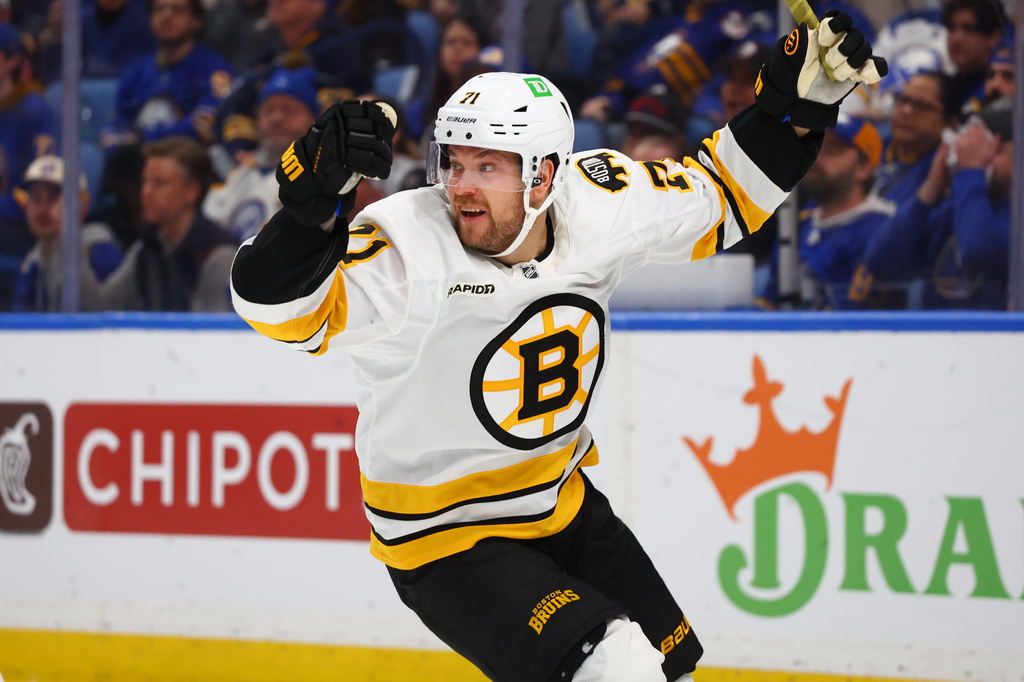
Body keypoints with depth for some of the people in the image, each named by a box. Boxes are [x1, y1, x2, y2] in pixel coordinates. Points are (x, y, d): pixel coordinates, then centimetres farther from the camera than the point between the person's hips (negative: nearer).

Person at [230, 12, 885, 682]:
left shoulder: (599, 202, -10)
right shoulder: (410, 244, -26)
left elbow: (721, 198, 6)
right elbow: (283, 305, -39)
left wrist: (798, 105, -5)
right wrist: (316, 199, -55)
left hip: (564, 504, 7)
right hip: (448, 539, -7)